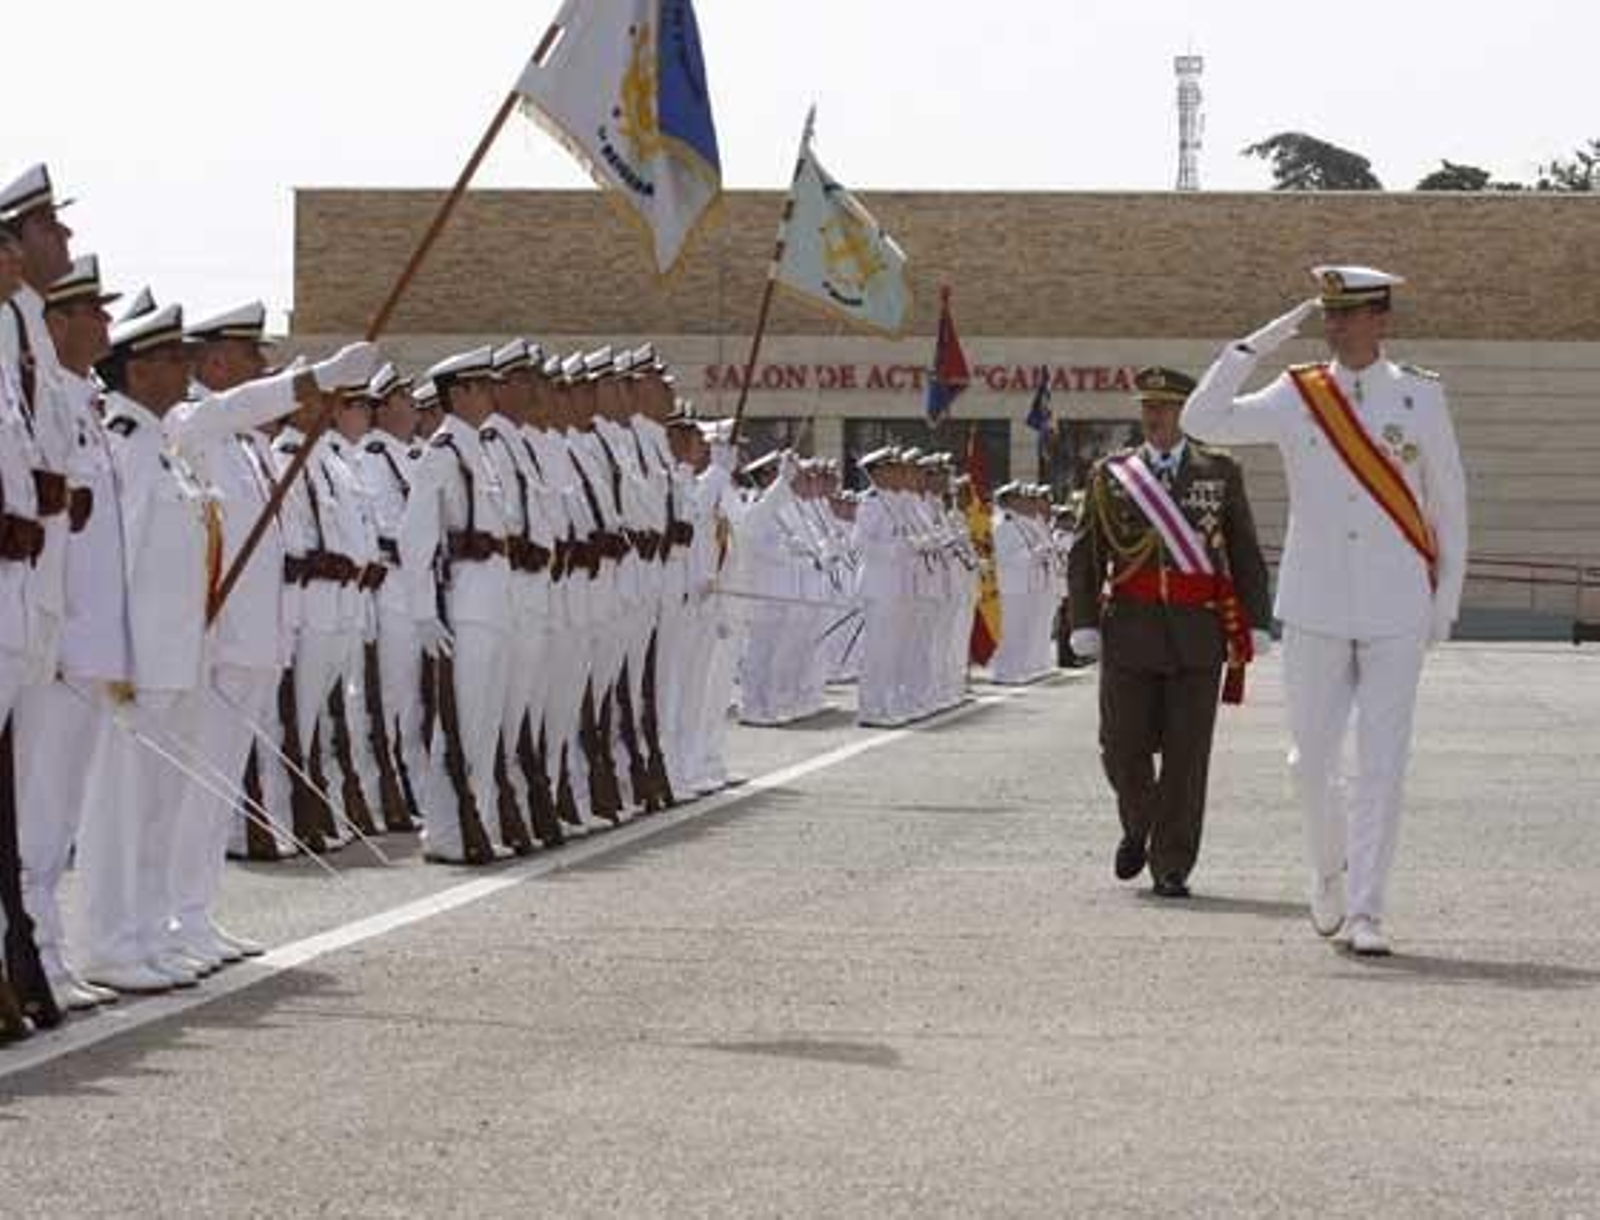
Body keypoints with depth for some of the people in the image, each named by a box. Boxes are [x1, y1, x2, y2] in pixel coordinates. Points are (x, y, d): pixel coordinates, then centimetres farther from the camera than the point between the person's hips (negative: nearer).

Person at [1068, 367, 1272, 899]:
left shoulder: (1221, 472, 6)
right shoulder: (1111, 474, 7)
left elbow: (1246, 554, 8)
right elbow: (1085, 557, 7)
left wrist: (1254, 626, 1)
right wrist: (1084, 625, -2)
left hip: (1198, 634, -1)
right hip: (1131, 631, 1)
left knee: (1187, 755, -2)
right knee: (1124, 748, 0)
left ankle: (1171, 869, 5)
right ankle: (1138, 828, 29)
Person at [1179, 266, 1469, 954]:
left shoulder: (1421, 397, 2)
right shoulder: (1297, 398, 3)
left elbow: (1448, 502, 8)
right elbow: (1202, 421, -7)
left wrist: (1446, 600, 5)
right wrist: (1259, 344, -11)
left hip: (1397, 614, -1)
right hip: (1316, 612, 1)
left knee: (1382, 765, -4)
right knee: (1311, 760, 5)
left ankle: (1364, 913, 0)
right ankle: (1330, 868, 32)